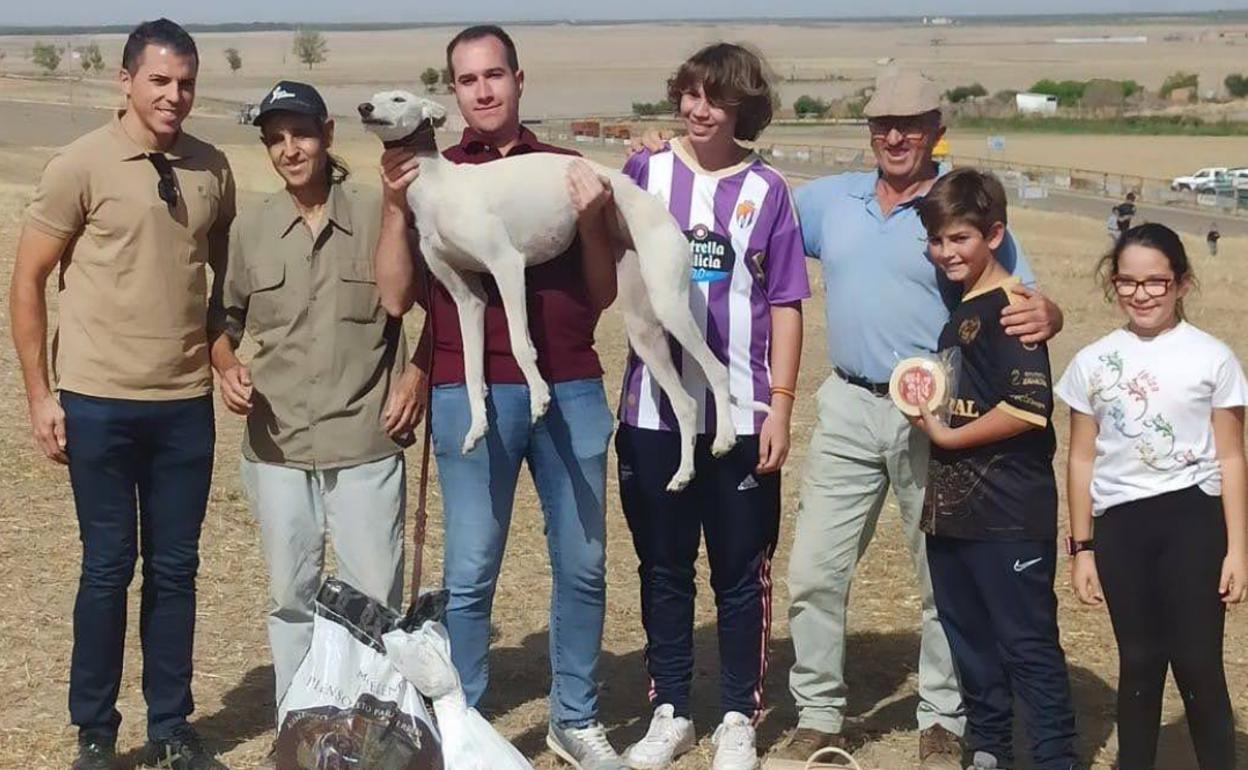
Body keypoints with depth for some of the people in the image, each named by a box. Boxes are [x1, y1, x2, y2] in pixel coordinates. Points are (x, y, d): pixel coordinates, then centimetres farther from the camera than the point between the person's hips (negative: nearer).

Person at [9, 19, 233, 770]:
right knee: (108, 566, 4)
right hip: (100, 403, -3)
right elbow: (28, 281, -2)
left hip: (186, 404, 3)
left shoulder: (213, 169, 3)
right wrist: (40, 394, -4)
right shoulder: (82, 164, -7)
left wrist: (224, 353, 5)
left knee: (175, 567, 10)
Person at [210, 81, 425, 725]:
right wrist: (226, 368, -4)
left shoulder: (377, 218, -3)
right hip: (276, 447, 2)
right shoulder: (250, 228, 4)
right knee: (291, 598, 12)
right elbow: (224, 315, 15)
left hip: (366, 446, -2)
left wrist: (415, 376, -3)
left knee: (376, 600, 4)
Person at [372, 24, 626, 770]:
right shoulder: (431, 175, 5)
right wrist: (395, 207, -11)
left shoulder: (567, 170, 9)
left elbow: (603, 295, 7)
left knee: (583, 562, 9)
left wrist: (591, 219, -9)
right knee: (470, 573, 3)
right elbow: (397, 297, 0)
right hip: (471, 395, -2)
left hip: (573, 390, 2)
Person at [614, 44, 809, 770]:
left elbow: (785, 305, 1)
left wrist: (781, 405, -5)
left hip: (740, 412, -1)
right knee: (663, 567, 11)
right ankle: (670, 711, 24)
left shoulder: (767, 189, 0)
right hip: (654, 409, 1)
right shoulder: (645, 172, 3)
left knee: (741, 572, 7)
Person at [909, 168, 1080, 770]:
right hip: (953, 506, 9)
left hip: (1008, 511, -9)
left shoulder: (1009, 308, -13)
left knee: (1027, 641, -3)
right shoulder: (956, 308, 14)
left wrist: (947, 435, -13)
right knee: (969, 636, 16)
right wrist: (927, 407, 7)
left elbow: (1028, 407, -23)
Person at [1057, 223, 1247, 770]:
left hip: (1191, 518, -2)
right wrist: (1081, 548, 8)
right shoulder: (1092, 363, 5)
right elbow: (1082, 460, 9)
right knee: (1139, 662, 11)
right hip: (1119, 523, 3)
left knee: (1196, 663, -4)